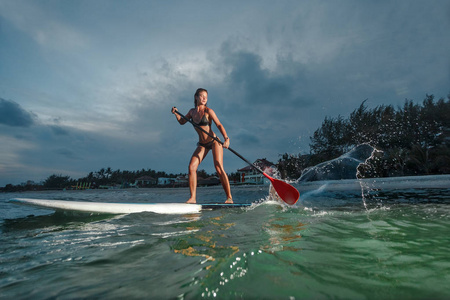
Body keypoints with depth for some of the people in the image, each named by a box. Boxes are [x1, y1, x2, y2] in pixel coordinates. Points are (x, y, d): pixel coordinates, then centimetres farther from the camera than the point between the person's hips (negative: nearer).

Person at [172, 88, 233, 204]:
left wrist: (226, 138, -30)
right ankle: (193, 198, -4)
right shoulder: (192, 111, 7)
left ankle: (229, 198, -4)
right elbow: (182, 122, 21)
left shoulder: (208, 111, -9)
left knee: (219, 168, -15)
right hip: (202, 145, 5)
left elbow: (219, 125, -15)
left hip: (214, 141, -5)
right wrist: (176, 113, 3)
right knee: (192, 167, -10)